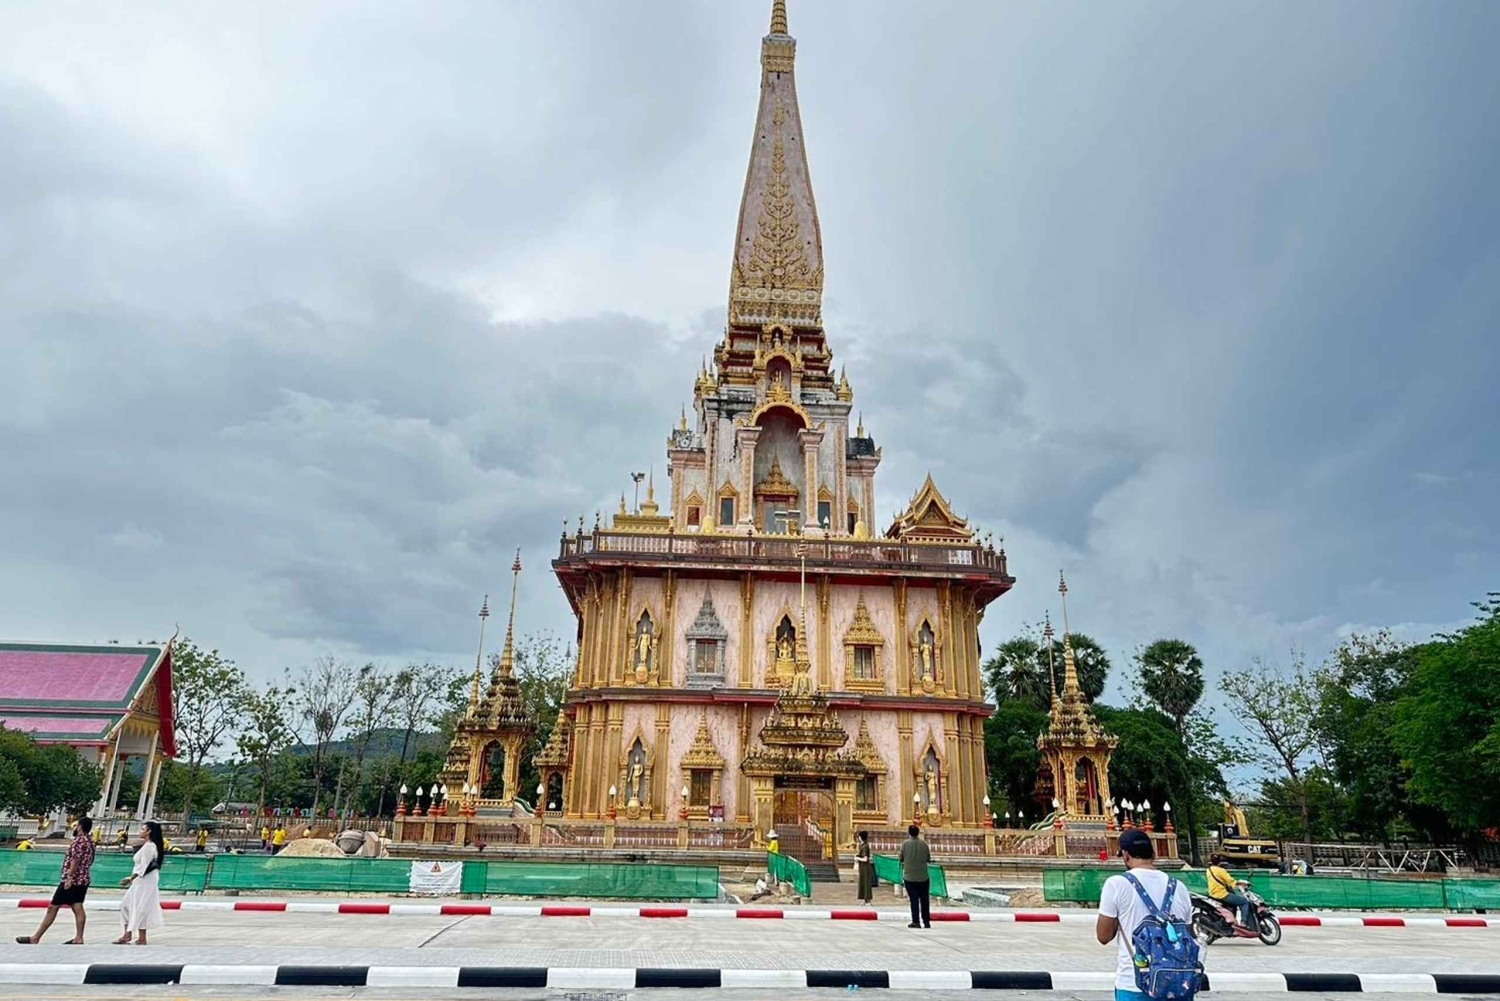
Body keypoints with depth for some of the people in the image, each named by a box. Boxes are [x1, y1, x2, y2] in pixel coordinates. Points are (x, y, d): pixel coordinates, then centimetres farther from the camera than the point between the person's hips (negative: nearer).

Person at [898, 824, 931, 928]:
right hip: (923, 876, 1)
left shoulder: (904, 844, -8)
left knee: (913, 899, 4)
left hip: (909, 876, -1)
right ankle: (926, 922, 17)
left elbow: (901, 859, -2)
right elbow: (929, 859, 1)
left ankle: (916, 922, 0)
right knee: (924, 899, 13)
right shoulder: (924, 844, -6)